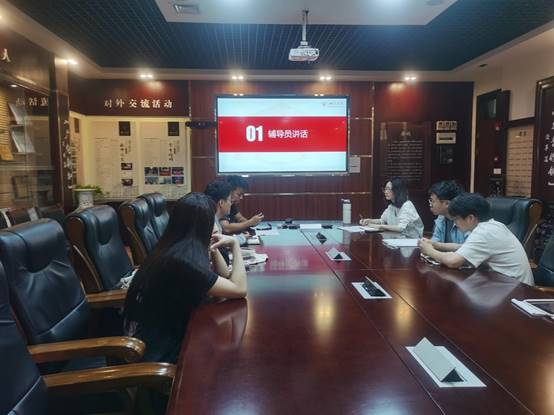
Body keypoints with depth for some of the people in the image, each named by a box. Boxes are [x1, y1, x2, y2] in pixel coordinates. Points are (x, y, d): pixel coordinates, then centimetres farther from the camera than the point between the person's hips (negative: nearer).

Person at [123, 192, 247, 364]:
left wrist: (213, 247, 0)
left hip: (159, 335, 8)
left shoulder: (177, 250, 1)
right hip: (156, 352, -8)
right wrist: (235, 244, -12)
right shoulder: (180, 261, -28)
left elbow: (224, 278, 11)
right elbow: (239, 289, -21)